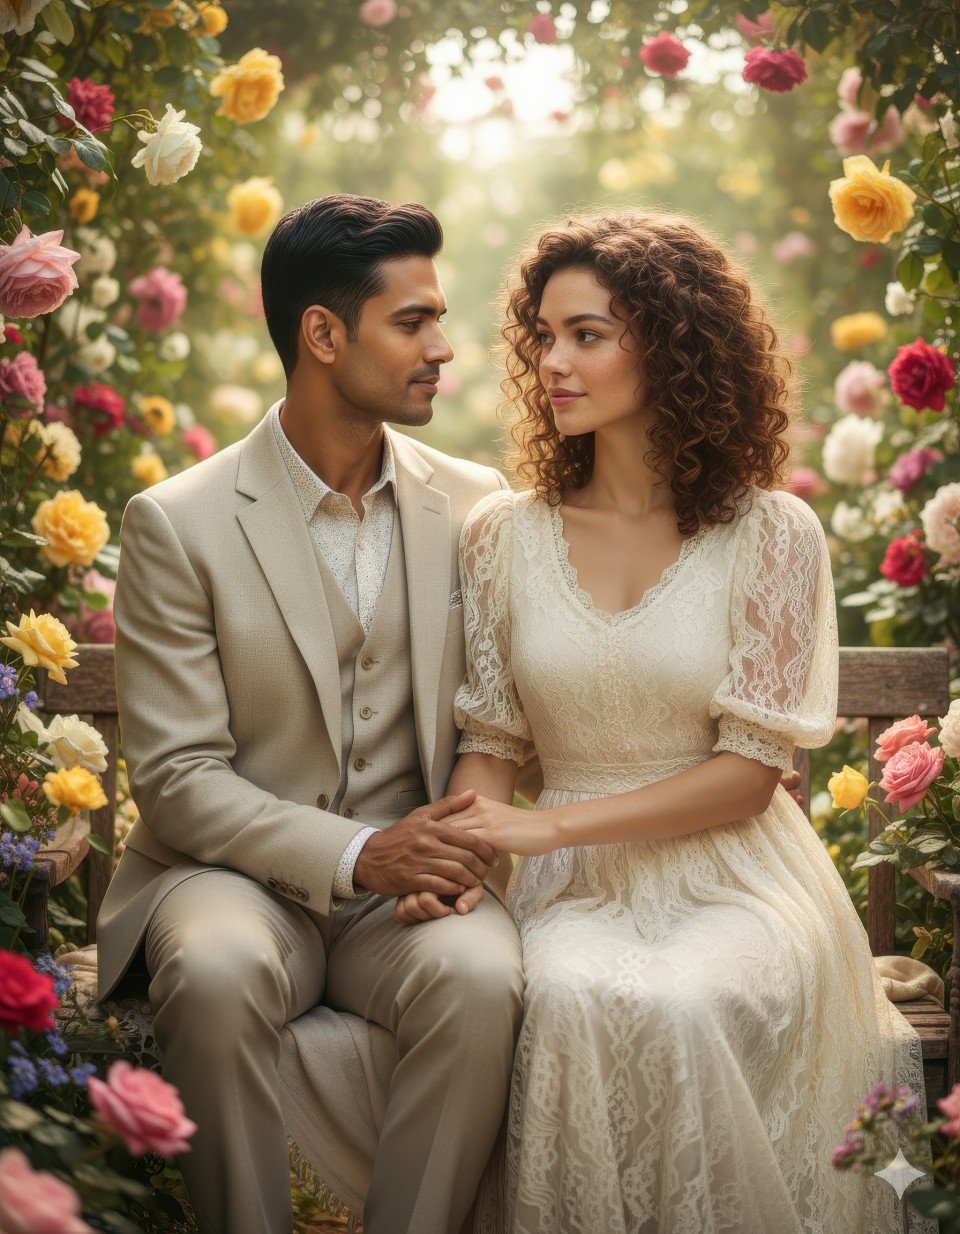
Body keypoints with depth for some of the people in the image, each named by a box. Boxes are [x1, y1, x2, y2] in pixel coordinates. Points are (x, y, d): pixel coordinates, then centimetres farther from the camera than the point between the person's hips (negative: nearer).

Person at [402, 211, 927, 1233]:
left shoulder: (772, 534, -3)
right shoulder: (504, 534, 6)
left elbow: (748, 773, -7)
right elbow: (488, 743, 9)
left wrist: (549, 826, -15)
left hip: (734, 882, -1)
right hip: (574, 891, 2)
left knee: (680, 1007, -34)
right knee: (573, 1000, -32)